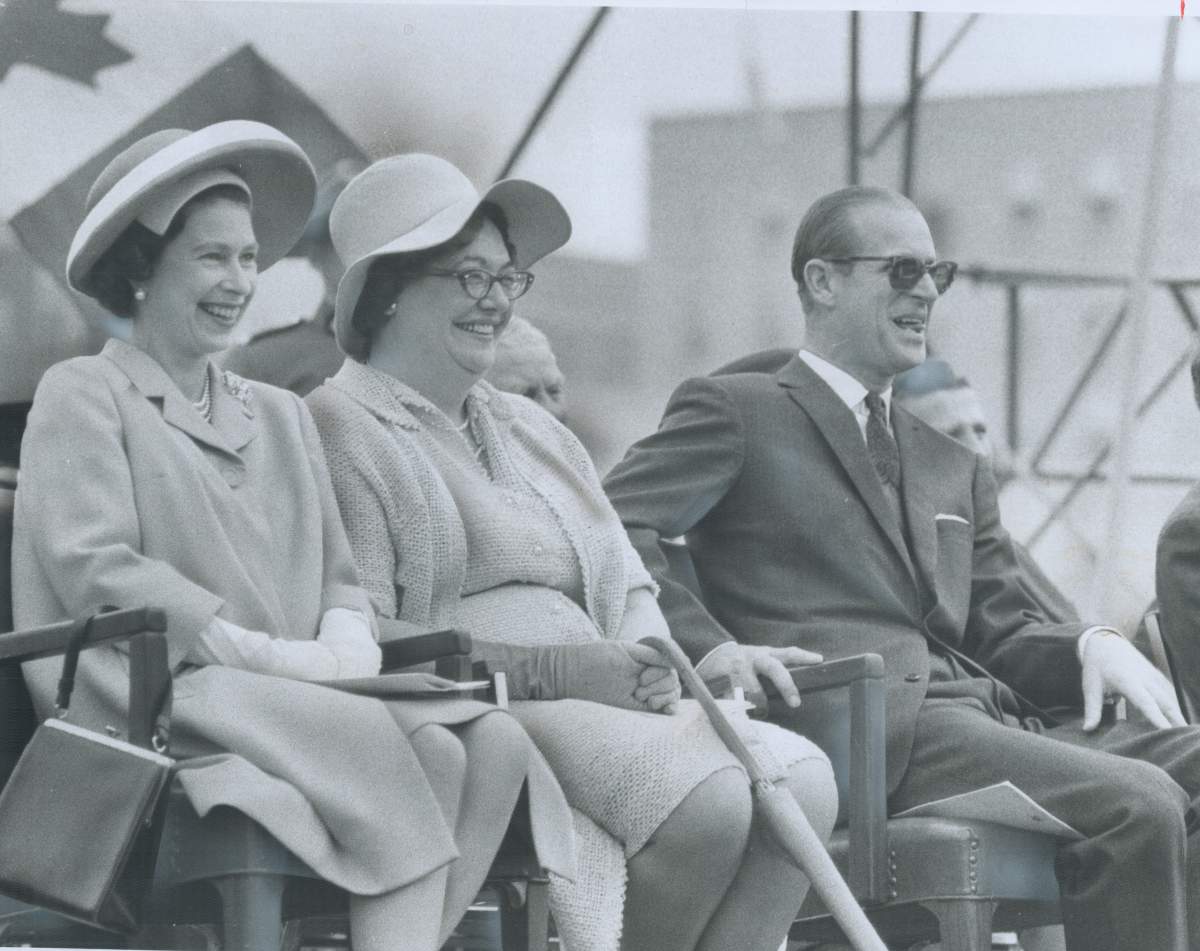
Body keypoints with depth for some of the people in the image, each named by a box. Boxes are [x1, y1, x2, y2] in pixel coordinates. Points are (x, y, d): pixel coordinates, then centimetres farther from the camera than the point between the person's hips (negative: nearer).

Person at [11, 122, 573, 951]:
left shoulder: (280, 415, 27)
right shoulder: (85, 395, 5)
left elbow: (337, 574, 22)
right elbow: (93, 570, -8)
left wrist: (345, 640, -4)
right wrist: (261, 650, -14)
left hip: (294, 690, 6)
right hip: (155, 696, -6)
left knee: (493, 742, -22)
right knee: (399, 746, -31)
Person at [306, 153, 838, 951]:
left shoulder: (534, 431, 27)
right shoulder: (343, 430, 0)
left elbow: (630, 586, 24)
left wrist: (649, 662, -1)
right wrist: (554, 670, -16)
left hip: (607, 705, 8)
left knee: (803, 777, -19)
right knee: (707, 795, -30)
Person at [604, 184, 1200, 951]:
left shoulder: (956, 471, 31)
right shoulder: (734, 410, 10)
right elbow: (604, 525, -3)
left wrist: (1093, 643, 1)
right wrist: (710, 647, -19)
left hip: (994, 716, 7)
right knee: (1137, 805, -28)